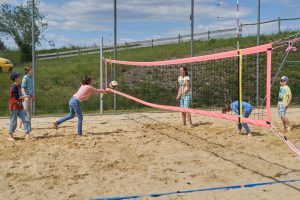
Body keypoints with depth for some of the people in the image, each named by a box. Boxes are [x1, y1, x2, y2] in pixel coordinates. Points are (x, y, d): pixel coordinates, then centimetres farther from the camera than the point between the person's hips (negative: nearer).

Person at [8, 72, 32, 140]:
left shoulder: (19, 86, 11)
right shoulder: (14, 86, -16)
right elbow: (16, 97, -21)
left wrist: (23, 98, 5)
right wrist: (24, 97, -15)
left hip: (20, 106, 8)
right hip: (14, 107, -8)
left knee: (26, 119, 1)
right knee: (13, 122, 1)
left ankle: (27, 134, 2)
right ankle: (10, 136, 15)